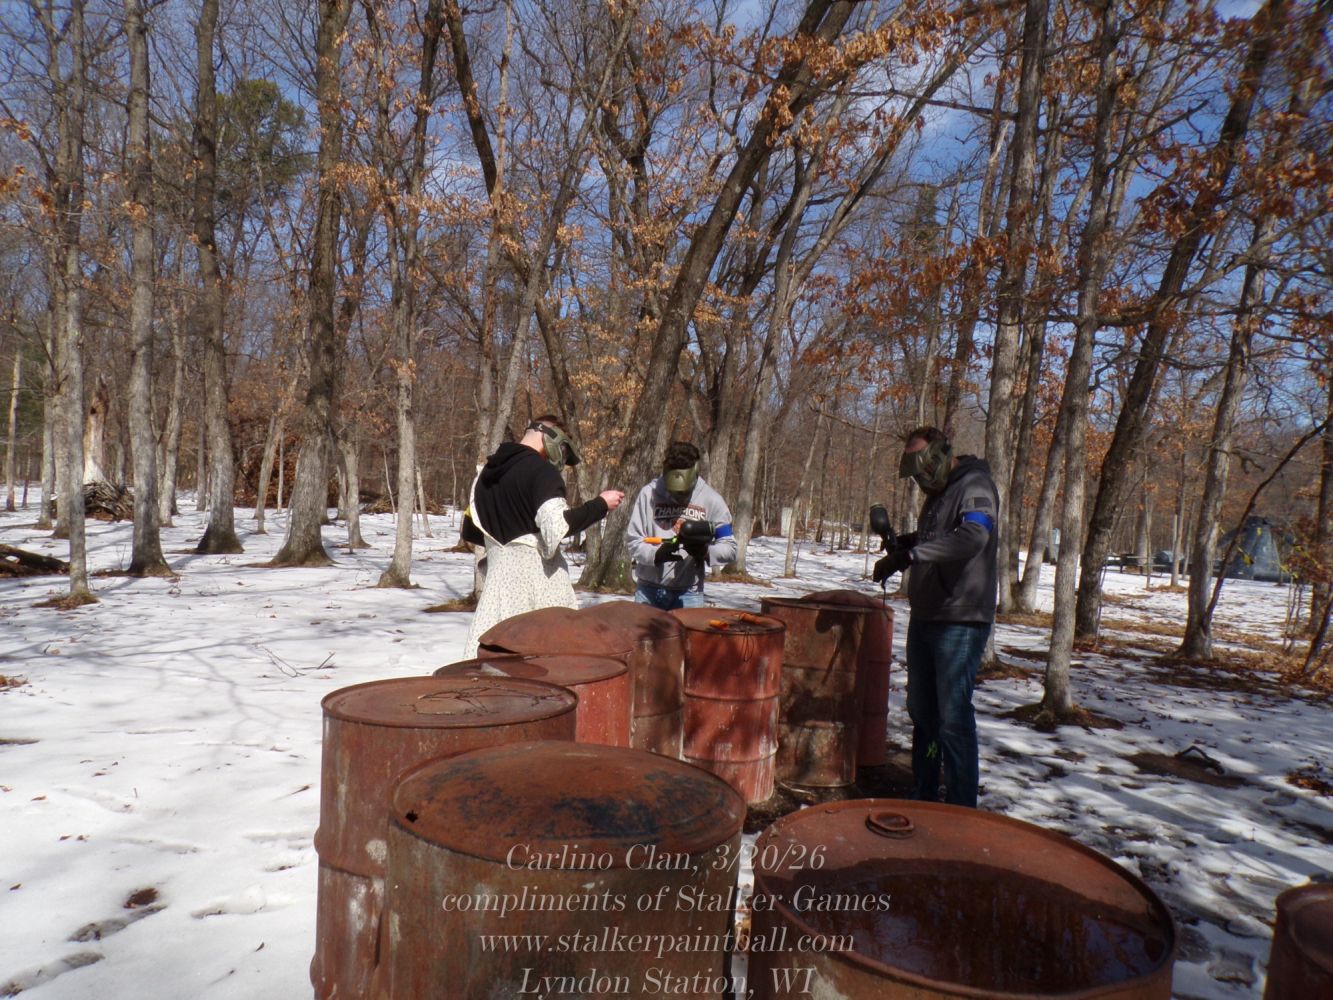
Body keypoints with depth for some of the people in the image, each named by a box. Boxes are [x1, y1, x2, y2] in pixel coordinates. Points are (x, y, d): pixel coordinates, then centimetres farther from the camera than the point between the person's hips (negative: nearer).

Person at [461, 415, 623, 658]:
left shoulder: (486, 472, 17)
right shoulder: (541, 470, -9)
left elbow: (469, 530, 21)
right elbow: (557, 525, -21)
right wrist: (601, 505, -11)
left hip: (497, 576, 8)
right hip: (537, 575, -7)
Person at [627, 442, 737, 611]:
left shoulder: (711, 499, -4)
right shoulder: (649, 494, -5)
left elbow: (729, 549, -2)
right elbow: (633, 541, -3)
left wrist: (705, 552, -22)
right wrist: (657, 554, -22)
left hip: (688, 593, 0)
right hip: (649, 590, 0)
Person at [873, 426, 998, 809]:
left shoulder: (974, 487, -13)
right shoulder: (937, 492, 16)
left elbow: (973, 537, -32)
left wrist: (910, 554, -37)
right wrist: (907, 542, 9)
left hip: (960, 622, -9)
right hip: (925, 618, 9)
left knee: (953, 718, -7)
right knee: (921, 712, 15)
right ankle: (923, 796, 28)